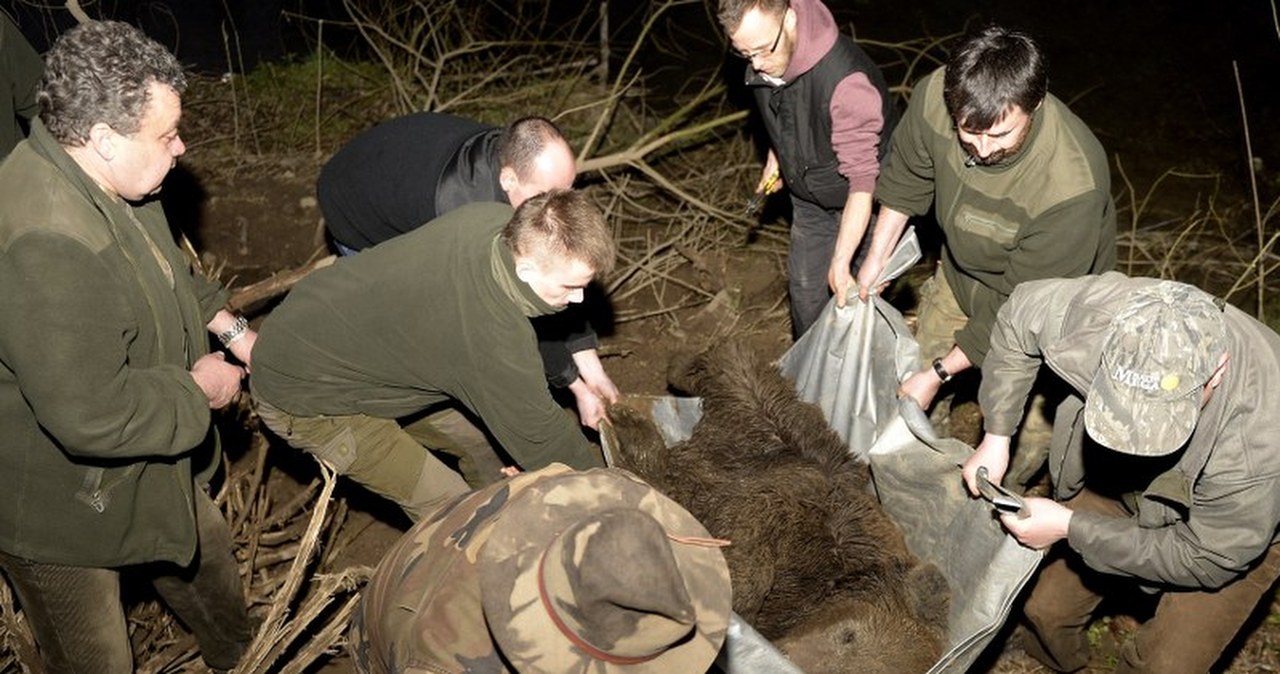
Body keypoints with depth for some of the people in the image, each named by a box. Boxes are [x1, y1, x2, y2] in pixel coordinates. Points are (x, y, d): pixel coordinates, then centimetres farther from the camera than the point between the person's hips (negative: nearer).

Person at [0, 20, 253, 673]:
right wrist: (197, 387, -21)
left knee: (206, 555, 30)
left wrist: (230, 327, 3)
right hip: (60, 511, -9)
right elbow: (92, 417, -37)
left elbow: (167, 267, 16)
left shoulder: (105, 178, -5)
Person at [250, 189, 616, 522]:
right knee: (448, 511, -9)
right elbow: (541, 437, -21)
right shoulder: (494, 335, -37)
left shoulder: (495, 217, -15)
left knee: (481, 441, 11)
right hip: (304, 397, -8)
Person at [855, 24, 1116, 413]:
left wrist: (939, 374, -26)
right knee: (914, 368, 21)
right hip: (960, 272, 5)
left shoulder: (1073, 187, -43)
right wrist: (877, 256, 2)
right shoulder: (934, 97, -31)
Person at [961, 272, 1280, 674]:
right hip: (1118, 479, 4)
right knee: (1046, 610, 12)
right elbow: (1021, 315, -13)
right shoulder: (1102, 308, -36)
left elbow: (1205, 559, -27)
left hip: (1237, 530, -3)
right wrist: (995, 437, -16)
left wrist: (1070, 528, -28)